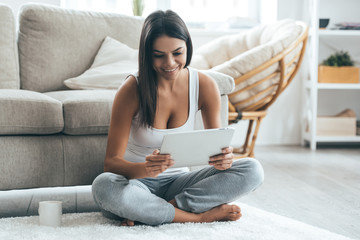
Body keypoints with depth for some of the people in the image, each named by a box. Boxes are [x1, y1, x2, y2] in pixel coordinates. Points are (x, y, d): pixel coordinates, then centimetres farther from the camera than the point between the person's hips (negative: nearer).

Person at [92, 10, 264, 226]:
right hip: (138, 182, -3)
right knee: (104, 186, -38)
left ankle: (158, 209, -20)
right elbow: (111, 162, -18)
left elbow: (217, 145, -1)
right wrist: (145, 169, -40)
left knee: (252, 170, -17)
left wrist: (224, 158, -26)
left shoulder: (205, 85, -6)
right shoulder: (132, 90, -15)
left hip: (178, 181, 3)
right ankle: (200, 216, -23)